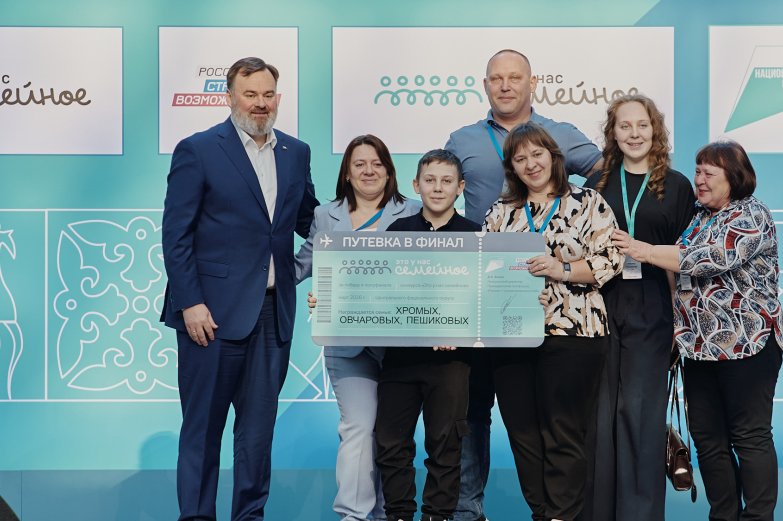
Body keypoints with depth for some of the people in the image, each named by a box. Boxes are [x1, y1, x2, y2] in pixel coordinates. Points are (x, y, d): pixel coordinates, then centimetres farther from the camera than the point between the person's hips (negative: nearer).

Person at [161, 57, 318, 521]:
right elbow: (176, 234, -6)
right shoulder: (198, 151, -3)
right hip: (214, 311, -4)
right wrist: (190, 303, -12)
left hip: (274, 311, 5)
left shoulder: (296, 153, 12)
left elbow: (308, 221, 19)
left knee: (259, 426, 11)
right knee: (203, 426, 3)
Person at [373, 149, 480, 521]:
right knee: (391, 442, 4)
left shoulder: (473, 235, 3)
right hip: (399, 352, 2)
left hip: (449, 354, -2)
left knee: (444, 444, 5)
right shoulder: (398, 230, 9)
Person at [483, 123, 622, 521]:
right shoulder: (500, 212, 14)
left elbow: (610, 261, -4)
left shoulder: (588, 203, 3)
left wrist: (563, 269, -17)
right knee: (523, 435, 7)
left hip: (570, 335, -4)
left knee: (562, 436, -2)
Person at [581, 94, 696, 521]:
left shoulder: (676, 186, 5)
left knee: (639, 407, -2)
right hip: (601, 305, 2)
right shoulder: (598, 184, 10)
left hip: (651, 311, -2)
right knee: (600, 408, 4)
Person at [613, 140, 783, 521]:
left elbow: (711, 260, -22)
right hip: (699, 344, 8)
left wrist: (644, 251, -18)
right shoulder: (699, 216, 15)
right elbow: (682, 271, 22)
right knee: (707, 438, 8)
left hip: (746, 344, -8)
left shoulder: (752, 216, -9)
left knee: (750, 436, -3)